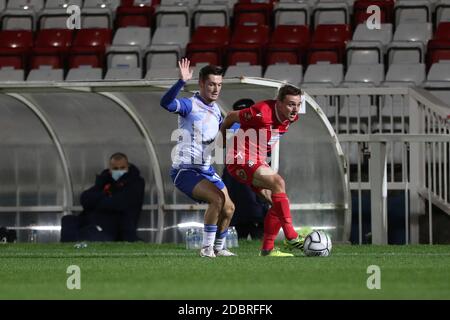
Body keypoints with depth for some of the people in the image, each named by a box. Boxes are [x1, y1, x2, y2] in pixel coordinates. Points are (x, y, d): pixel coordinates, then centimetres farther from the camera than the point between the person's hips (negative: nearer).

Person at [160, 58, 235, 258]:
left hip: (206, 170, 9)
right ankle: (206, 248, -16)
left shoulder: (215, 109, 11)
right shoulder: (190, 105, -15)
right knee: (217, 199, -26)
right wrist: (182, 82, -48)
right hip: (185, 170, -9)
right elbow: (166, 103, -37)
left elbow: (223, 130, 32)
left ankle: (218, 248, 28)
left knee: (228, 208, 9)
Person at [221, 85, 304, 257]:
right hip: (242, 160, -9)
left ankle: (267, 249, 11)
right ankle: (291, 237, -30)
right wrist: (223, 141, 8)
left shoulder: (291, 117, 0)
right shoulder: (262, 113, -25)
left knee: (279, 203, 4)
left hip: (258, 162, 9)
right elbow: (231, 117, -9)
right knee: (278, 182, -27)